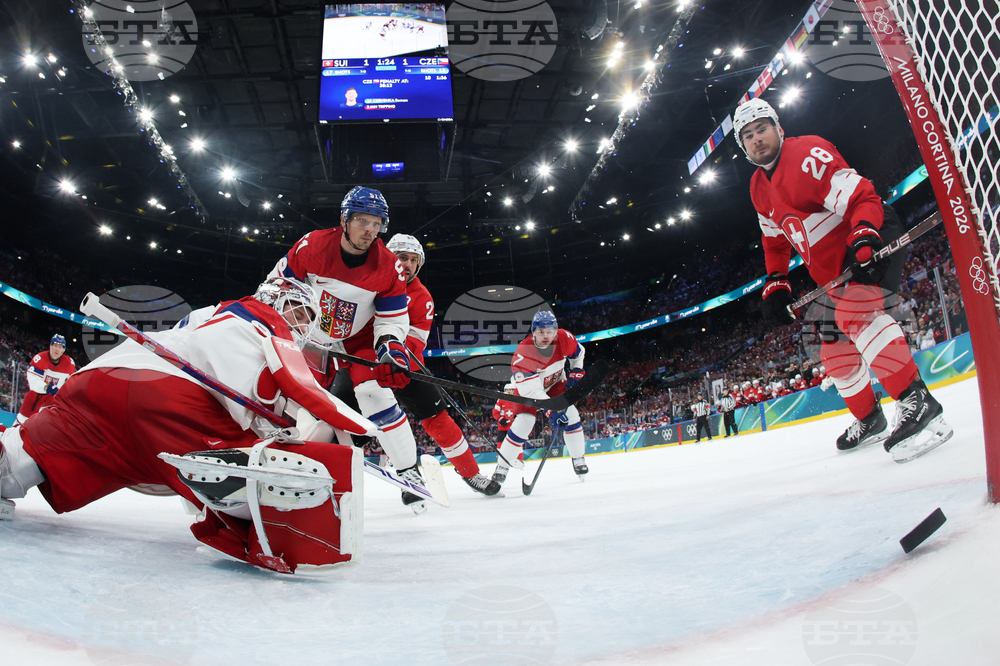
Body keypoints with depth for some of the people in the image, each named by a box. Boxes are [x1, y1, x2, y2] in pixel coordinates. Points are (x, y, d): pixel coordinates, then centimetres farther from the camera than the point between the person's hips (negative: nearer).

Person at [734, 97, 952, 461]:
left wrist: (864, 238, -41)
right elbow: (775, 240, 18)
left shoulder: (808, 153, -17)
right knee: (834, 349, 9)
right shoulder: (759, 188, 9)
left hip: (872, 240, -9)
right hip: (835, 267, 9)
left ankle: (916, 400, -32)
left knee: (854, 313, -34)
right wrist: (776, 284, 7)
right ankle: (869, 419, 27)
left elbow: (861, 196, -25)